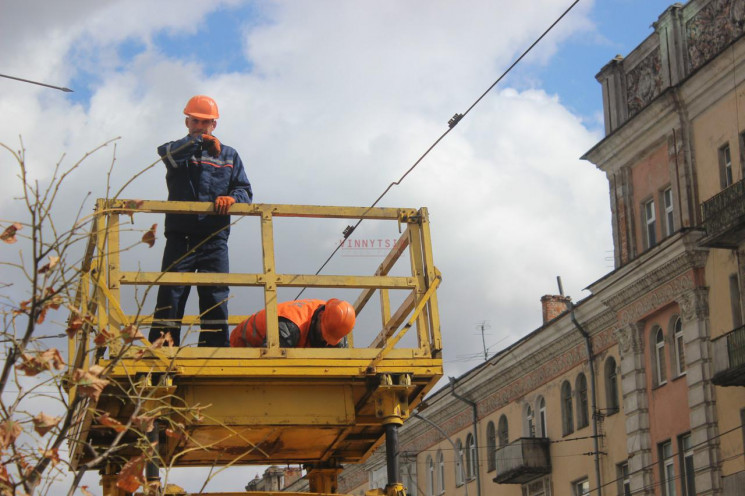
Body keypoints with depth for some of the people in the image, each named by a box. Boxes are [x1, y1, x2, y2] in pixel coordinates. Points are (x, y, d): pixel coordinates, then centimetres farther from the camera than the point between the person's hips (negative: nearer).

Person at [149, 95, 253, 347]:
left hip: (214, 239, 2)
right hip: (180, 238, -1)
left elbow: (245, 191, 11)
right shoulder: (178, 152, 12)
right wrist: (198, 141, -18)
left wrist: (231, 198, -11)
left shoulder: (228, 155, 18)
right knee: (170, 295, -5)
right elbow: (165, 153, -13)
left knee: (216, 297, -2)